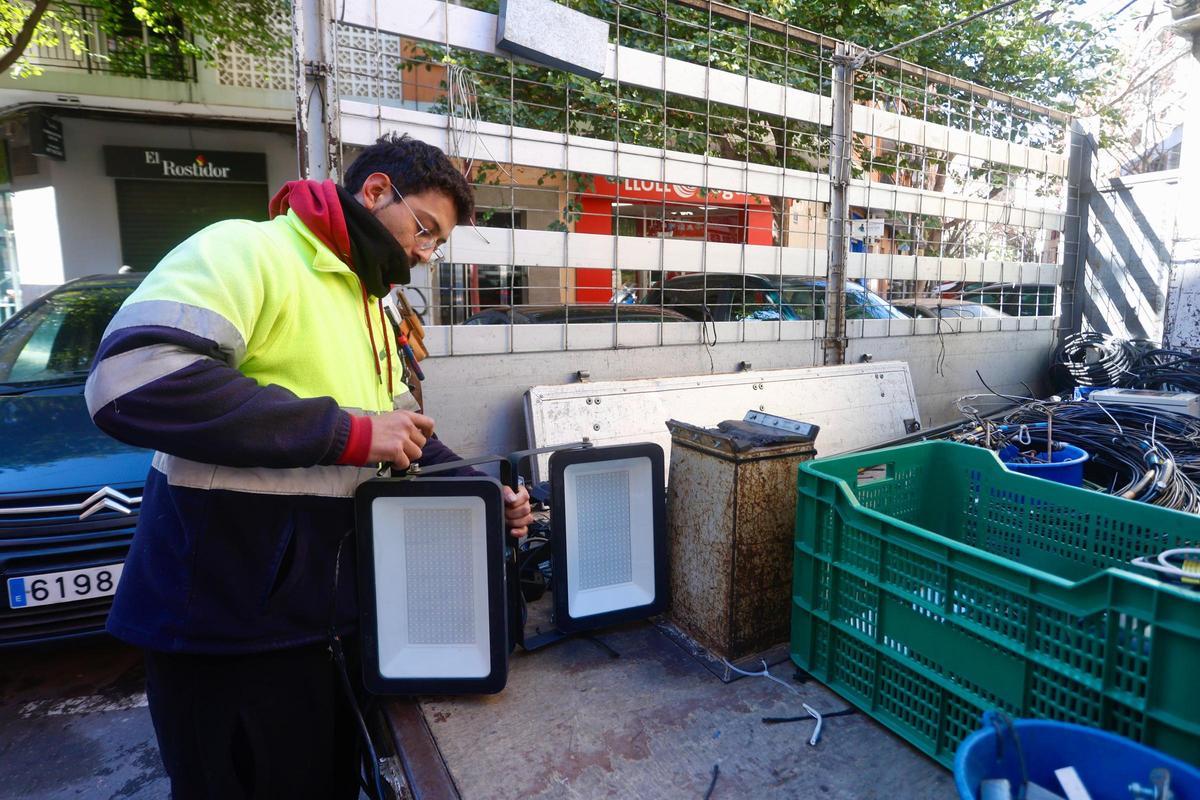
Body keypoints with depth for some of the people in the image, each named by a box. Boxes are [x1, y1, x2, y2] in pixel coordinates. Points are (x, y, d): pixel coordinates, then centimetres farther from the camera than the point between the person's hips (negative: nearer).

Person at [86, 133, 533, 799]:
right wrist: (349, 432, -27)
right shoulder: (249, 250, -15)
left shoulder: (372, 312, 14)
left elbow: (403, 433, 19)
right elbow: (131, 381, -30)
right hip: (226, 624, -8)